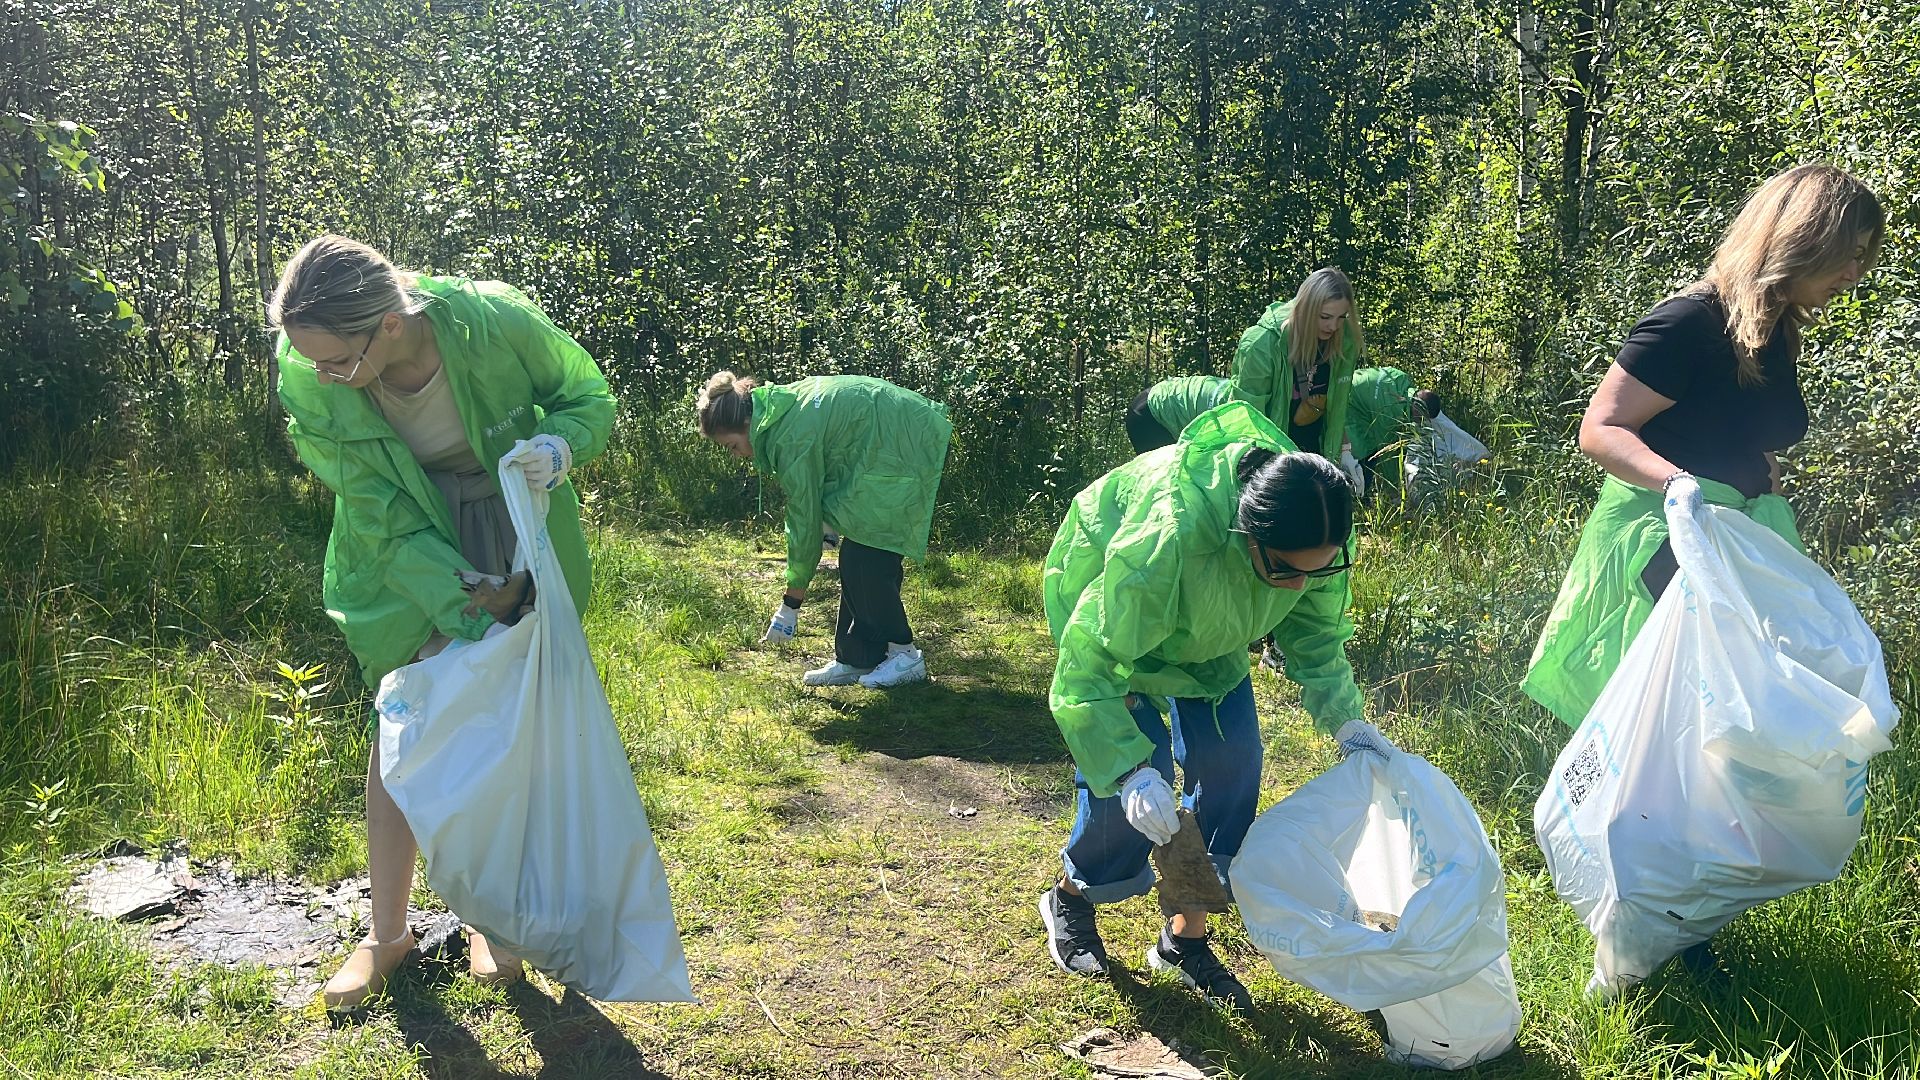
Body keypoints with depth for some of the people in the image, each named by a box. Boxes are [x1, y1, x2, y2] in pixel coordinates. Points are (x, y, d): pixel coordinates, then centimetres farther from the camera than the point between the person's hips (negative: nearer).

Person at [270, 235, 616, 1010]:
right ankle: (388, 932, 20)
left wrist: (559, 442, -35)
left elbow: (590, 399, -12)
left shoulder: (496, 323, -31)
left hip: (513, 535, -1)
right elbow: (383, 518, -19)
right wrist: (464, 619, -24)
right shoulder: (306, 378, -25)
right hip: (404, 546, 1)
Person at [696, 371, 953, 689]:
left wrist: (791, 603, -9)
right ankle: (856, 660, 11)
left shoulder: (791, 439, -22)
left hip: (904, 453, -10)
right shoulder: (783, 403, 4)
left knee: (865, 558, -10)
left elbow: (805, 521, -17)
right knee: (857, 558, 7)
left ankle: (905, 655, 0)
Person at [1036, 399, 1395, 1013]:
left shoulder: (1315, 537, -28)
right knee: (1138, 770, -14)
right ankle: (1070, 899, 16)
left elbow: (1316, 631, -6)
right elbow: (1086, 668, -37)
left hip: (1209, 625, 5)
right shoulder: (1167, 538, -46)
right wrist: (1130, 770, -44)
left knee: (1232, 761, -4)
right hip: (1107, 605, -5)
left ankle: (1185, 939, 13)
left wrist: (1345, 719, -18)